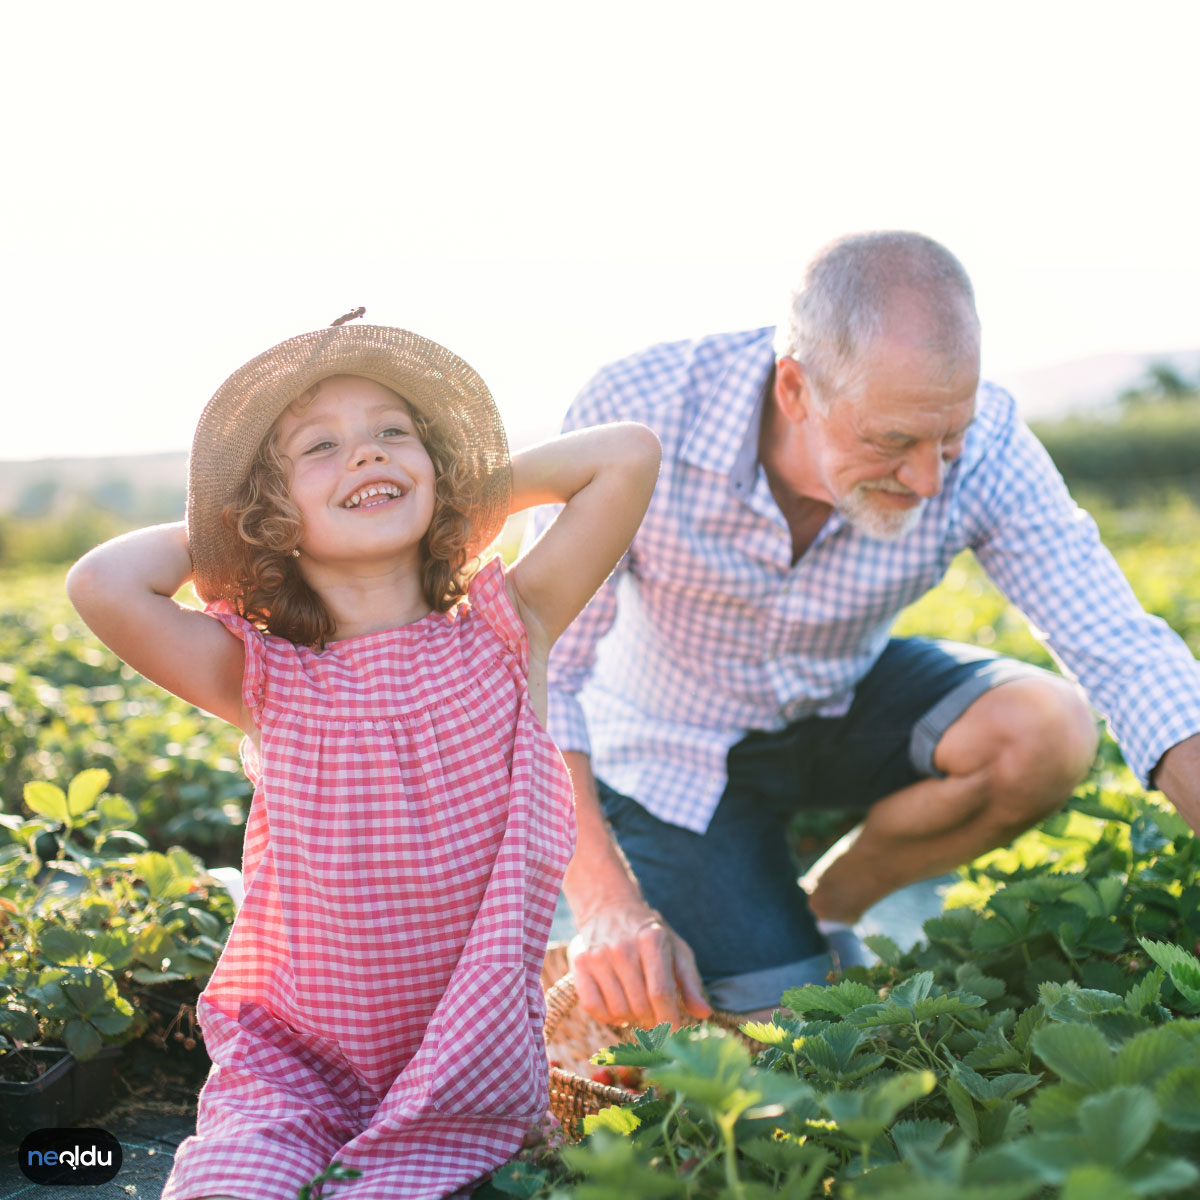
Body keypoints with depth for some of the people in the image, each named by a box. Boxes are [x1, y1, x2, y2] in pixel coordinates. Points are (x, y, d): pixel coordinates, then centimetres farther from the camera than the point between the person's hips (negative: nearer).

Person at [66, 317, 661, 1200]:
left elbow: (629, 455, -8)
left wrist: (485, 489, 3)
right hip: (291, 1062, 0)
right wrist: (208, 529, -2)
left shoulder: (503, 631, -2)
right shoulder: (263, 675, -4)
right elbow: (103, 586, -20)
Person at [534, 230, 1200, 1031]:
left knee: (1049, 732, -25)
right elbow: (541, 671, -29)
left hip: (843, 707, 3)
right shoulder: (636, 413, -32)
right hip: (674, 748, -3)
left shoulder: (982, 445, -25)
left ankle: (827, 906, 1)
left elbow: (1126, 654, -25)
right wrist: (605, 906, -38)